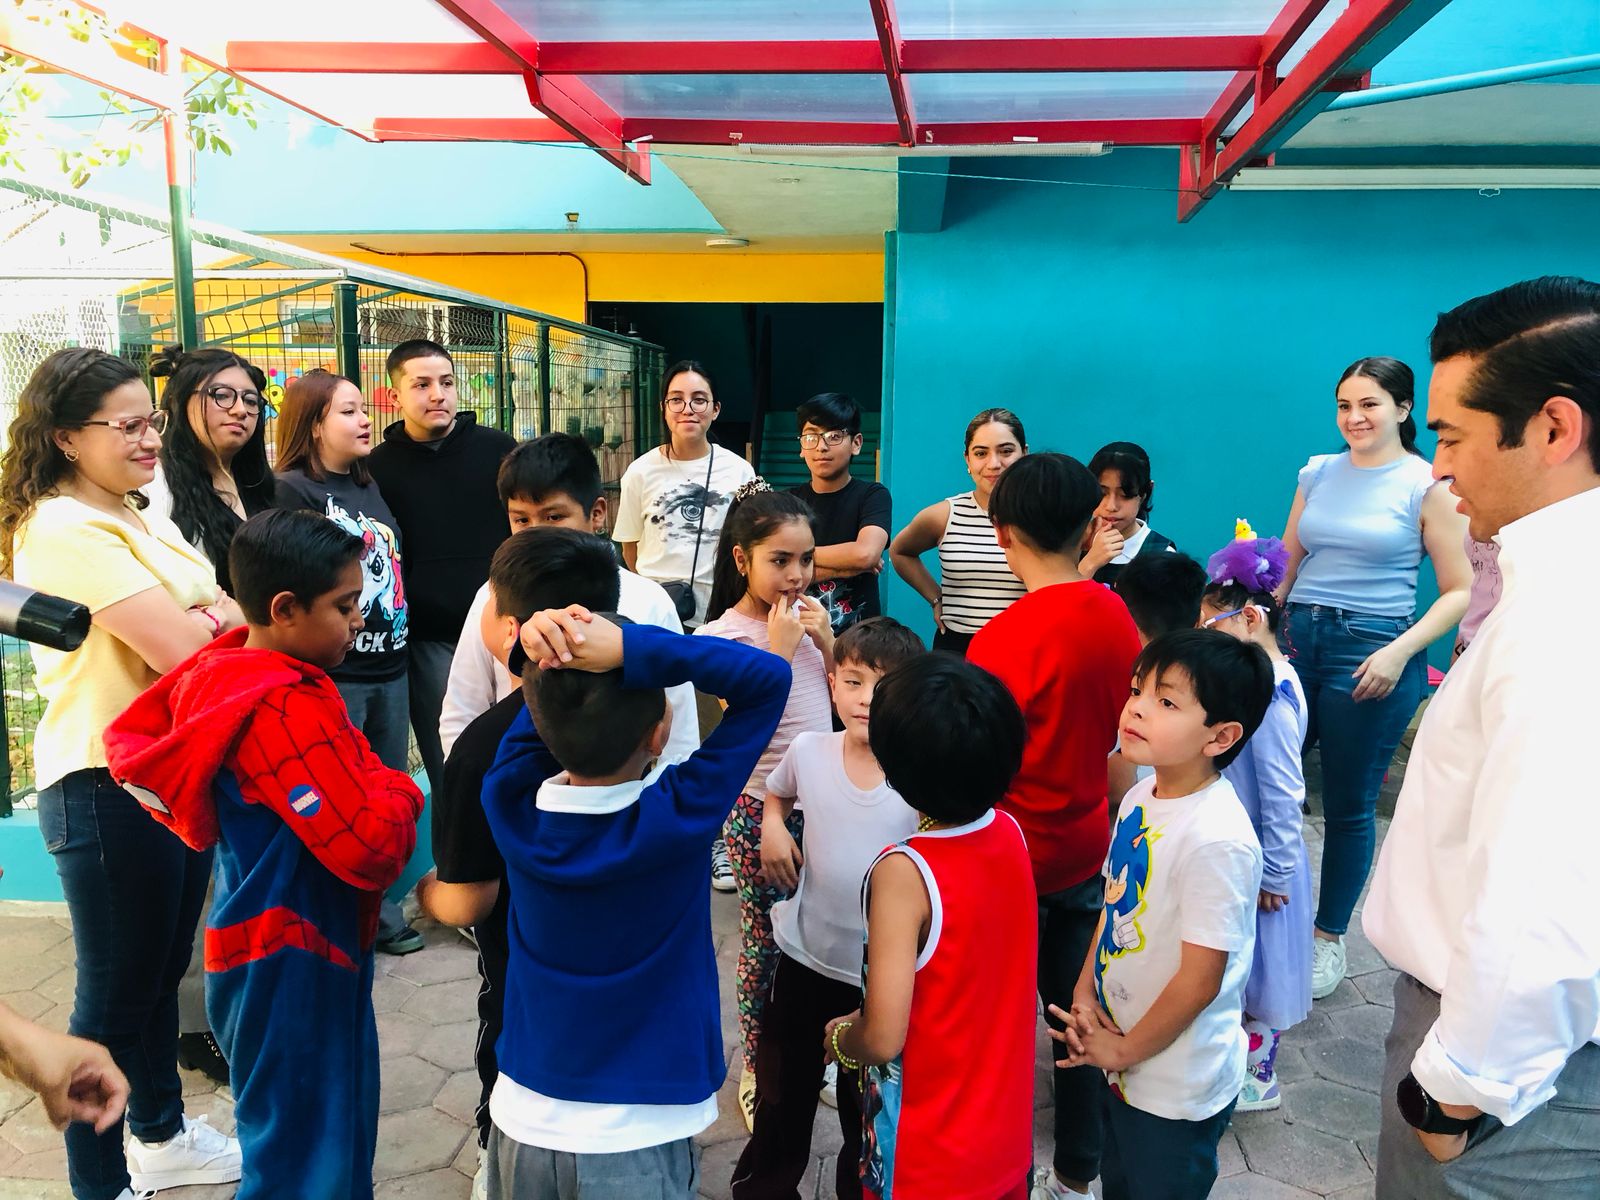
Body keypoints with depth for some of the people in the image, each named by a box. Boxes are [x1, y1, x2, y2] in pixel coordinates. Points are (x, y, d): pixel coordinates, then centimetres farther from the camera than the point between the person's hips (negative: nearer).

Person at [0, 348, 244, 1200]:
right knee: (116, 997, 6)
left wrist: (214, 616, -14)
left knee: (161, 971, 23)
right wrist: (227, 618, -5)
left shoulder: (143, 520, 11)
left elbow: (224, 614, 8)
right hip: (108, 786, -9)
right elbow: (180, 650, -25)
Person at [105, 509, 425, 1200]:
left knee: (340, 1131, 24)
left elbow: (129, 736, 19)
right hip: (292, 963, -10)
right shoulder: (288, 710, -27)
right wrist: (399, 791, -9)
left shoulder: (222, 672, 3)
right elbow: (372, 849, -30)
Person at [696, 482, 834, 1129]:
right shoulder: (724, 634, -12)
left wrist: (827, 640, -8)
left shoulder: (808, 617, 4)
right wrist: (780, 649, -21)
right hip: (762, 804, -5)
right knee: (766, 940, 7)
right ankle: (755, 1069, 27)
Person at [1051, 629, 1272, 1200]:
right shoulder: (1140, 798, -5)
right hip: (1120, 1062, 7)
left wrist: (1123, 1049, -13)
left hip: (1178, 1088, -7)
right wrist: (1085, 993, -2)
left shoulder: (1217, 840, -29)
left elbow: (1199, 981, -24)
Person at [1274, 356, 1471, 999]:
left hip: (1373, 652, -4)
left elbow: (1461, 591, -4)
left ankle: (1329, 936, 25)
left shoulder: (1427, 485, -3)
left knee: (1348, 804, 7)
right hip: (1296, 639, 4)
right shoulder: (1318, 473, 9)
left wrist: (1400, 651, -16)